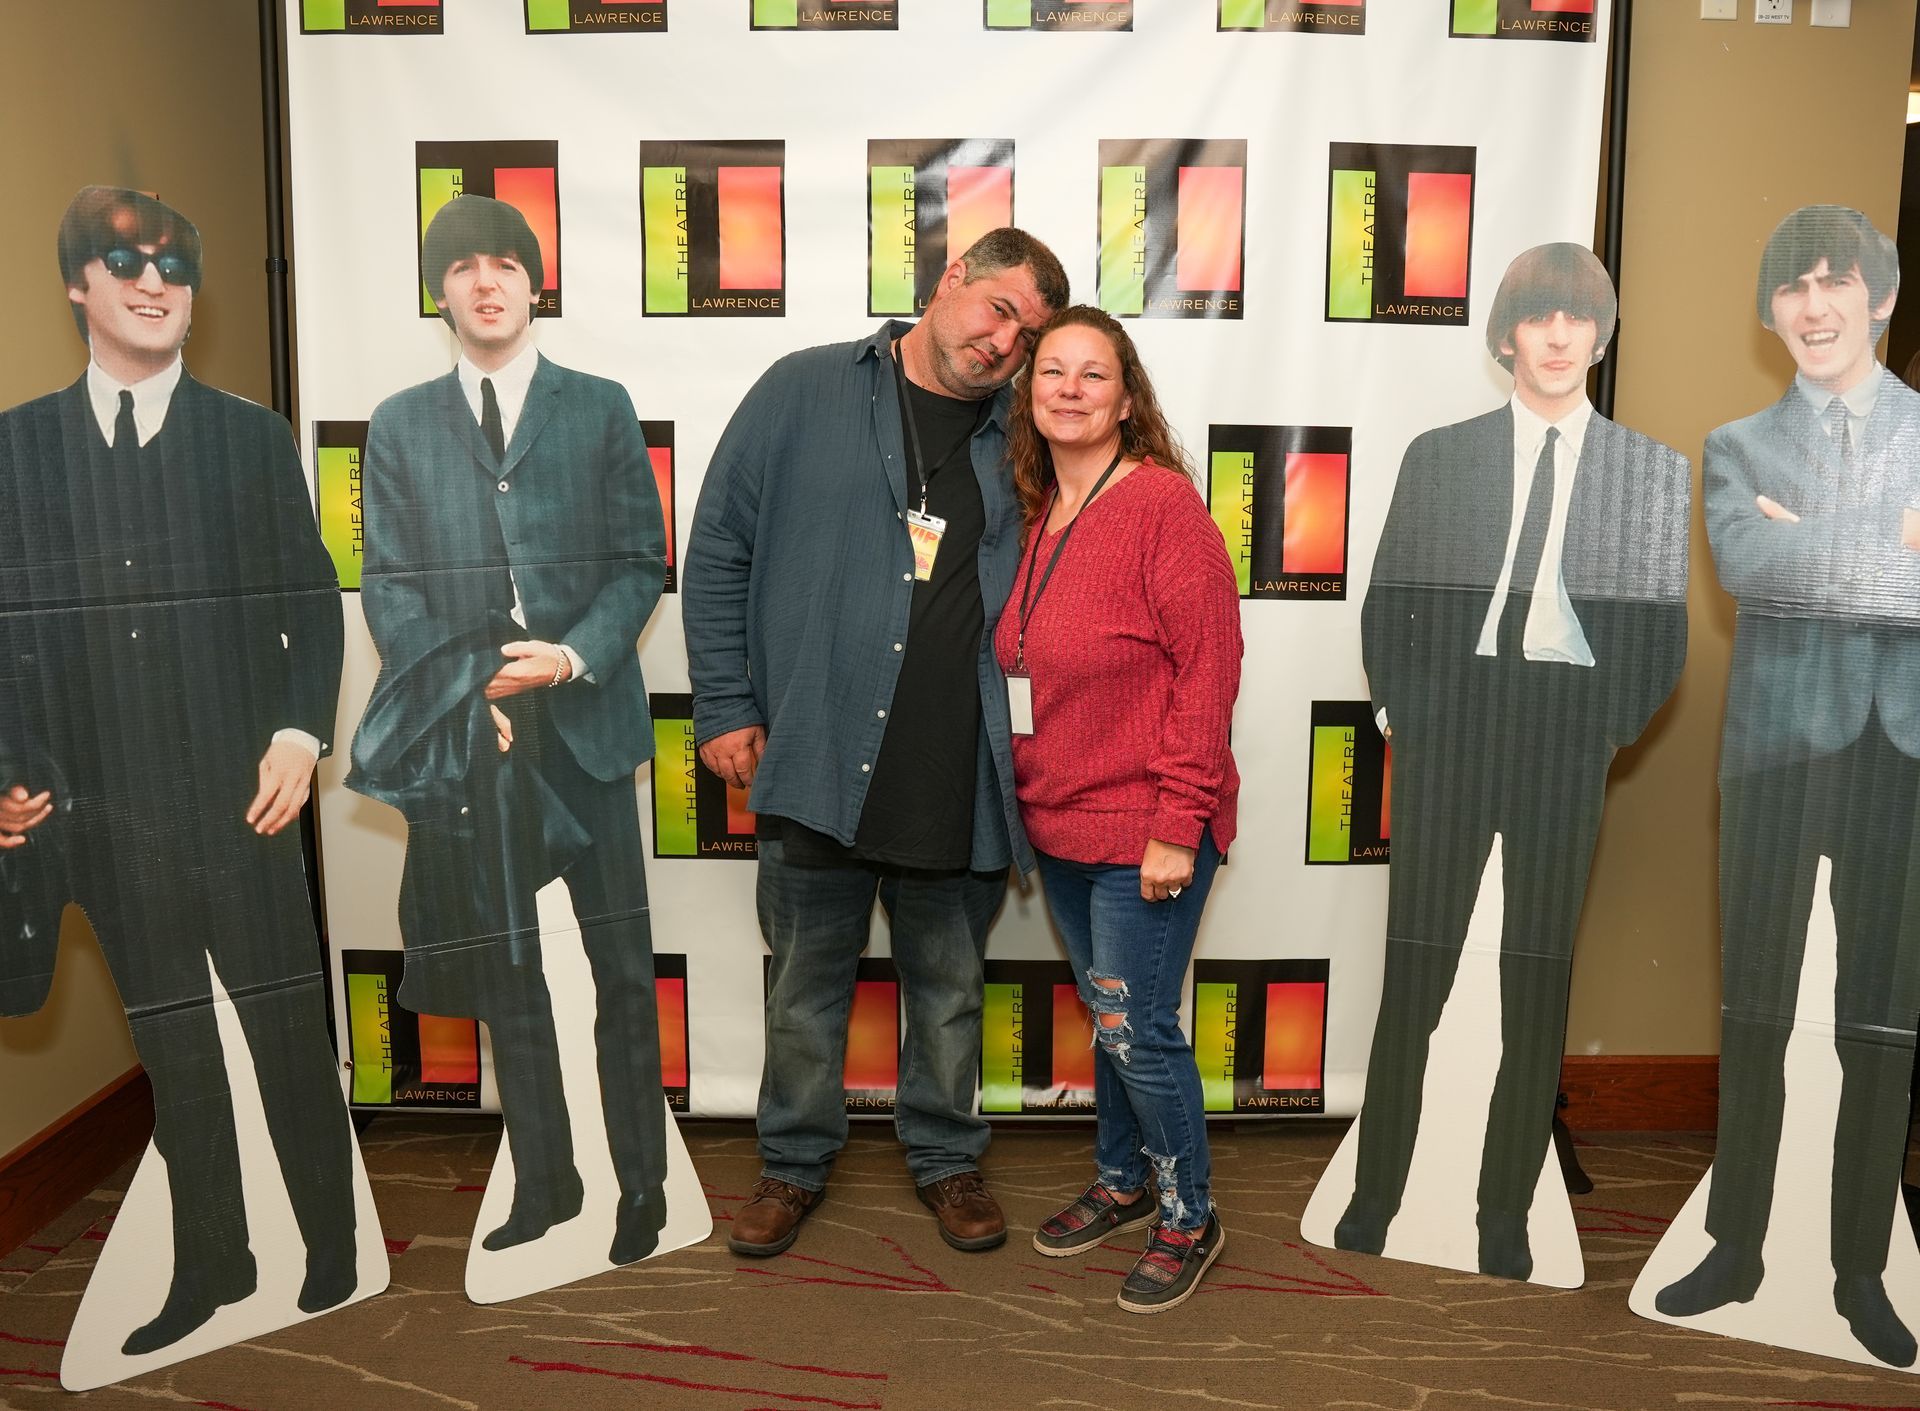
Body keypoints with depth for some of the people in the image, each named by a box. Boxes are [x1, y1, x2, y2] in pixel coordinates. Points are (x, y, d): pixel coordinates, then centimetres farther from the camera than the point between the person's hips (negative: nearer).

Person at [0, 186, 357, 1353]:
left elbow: (314, 600, 3)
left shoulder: (251, 435, 5)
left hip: (240, 797, -2)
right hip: (108, 808, 2)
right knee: (172, 1049, 13)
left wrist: (301, 733, -9)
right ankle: (212, 1265, 26)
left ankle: (334, 1257, 20)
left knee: (290, 1032, 6)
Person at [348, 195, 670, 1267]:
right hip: (467, 730, 2)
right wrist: (466, 690, -8)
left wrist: (574, 656, -14)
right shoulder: (401, 426, 11)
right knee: (504, 970, 9)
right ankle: (544, 1181, 21)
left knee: (624, 965, 3)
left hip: (585, 716, -1)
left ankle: (643, 1185, 14)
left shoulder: (601, 408, 7)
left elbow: (642, 562, 2)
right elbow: (389, 584, 6)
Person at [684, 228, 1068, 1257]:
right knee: (806, 984, 12)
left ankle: (946, 1157, 35)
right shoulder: (805, 393, 1)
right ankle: (795, 1162, 31)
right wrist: (726, 707, -4)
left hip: (957, 780, 3)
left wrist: (1025, 748, 5)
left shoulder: (1015, 444, 9)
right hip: (816, 762, -2)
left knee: (949, 988, 16)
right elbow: (718, 549, 1)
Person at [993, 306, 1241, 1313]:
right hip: (1058, 820, 7)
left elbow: (1208, 669, -17)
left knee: (1138, 1029, 0)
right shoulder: (1034, 517, 8)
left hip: (1143, 828, -7)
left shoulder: (1163, 502, -13)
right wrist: (1030, 797, 12)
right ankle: (1122, 1181, 38)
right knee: (1105, 1016, 19)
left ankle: (1190, 1220, 21)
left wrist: (1177, 824, -19)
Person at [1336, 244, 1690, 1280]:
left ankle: (1505, 1221, 16)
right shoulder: (1438, 456, 9)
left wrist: (1609, 730, -3)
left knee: (1540, 998, 5)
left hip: (1573, 758, 0)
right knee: (1411, 987, 2)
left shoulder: (1656, 470, 8)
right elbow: (1386, 606, 8)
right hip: (1447, 742, 0)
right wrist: (1404, 711, -2)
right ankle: (1371, 1204, 12)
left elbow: (1665, 630, 6)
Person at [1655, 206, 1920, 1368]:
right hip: (1778, 744, 0)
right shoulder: (1739, 446, 11)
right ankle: (1737, 1248, 19)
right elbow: (1745, 563, -10)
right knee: (1753, 1017, 7)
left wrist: (1816, 548, -9)